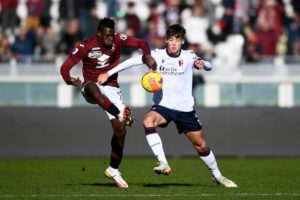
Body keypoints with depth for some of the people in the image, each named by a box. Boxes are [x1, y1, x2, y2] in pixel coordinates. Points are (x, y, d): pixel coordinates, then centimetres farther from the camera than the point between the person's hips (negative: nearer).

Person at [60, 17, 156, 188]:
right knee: (91, 86, -43)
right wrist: (69, 79, -39)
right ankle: (121, 113, -61)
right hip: (92, 88, -3)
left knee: (120, 130, -5)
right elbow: (66, 67, -17)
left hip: (111, 88, 3)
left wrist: (147, 55, -31)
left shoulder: (118, 40, -9)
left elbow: (141, 43, -9)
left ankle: (113, 169, 14)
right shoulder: (86, 46, -16)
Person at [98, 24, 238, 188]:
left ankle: (217, 176, 30)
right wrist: (109, 73, -17)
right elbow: (133, 61, -10)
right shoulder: (158, 55, -7)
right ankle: (163, 164, -35)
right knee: (148, 121, -34)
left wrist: (202, 63, -44)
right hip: (163, 105, -1)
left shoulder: (188, 56, -6)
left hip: (185, 108, 1)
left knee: (201, 145, 6)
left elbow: (208, 67, -19)